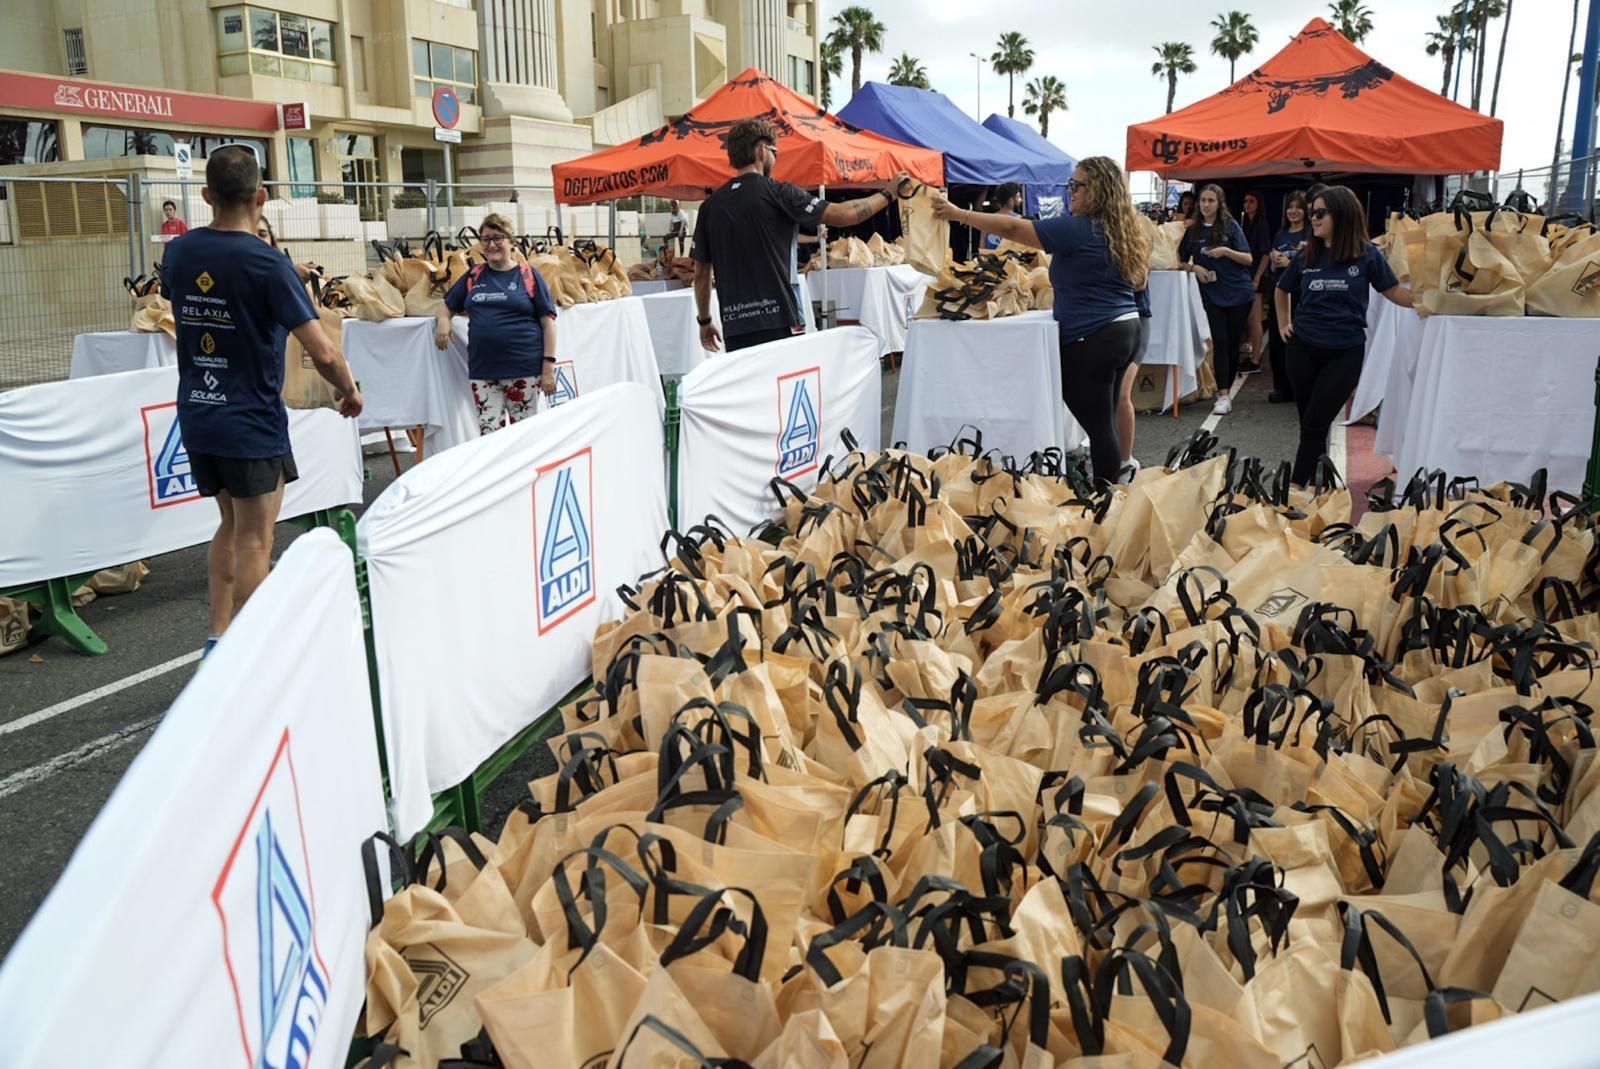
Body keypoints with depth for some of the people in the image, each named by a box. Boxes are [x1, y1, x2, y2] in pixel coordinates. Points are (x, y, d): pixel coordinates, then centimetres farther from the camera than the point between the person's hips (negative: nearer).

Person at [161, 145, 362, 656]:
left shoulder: (178, 252, 2)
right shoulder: (267, 263, -17)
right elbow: (323, 353, -23)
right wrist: (350, 392, -4)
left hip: (197, 418, 7)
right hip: (252, 423, -7)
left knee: (231, 525, 21)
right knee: (254, 541, 3)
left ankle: (218, 638, 22)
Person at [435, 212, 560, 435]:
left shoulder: (529, 276, 2)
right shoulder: (473, 276, 13)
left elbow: (548, 322, 0)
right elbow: (446, 307, 22)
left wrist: (548, 366, -7)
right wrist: (442, 320, -3)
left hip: (523, 369, -3)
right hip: (483, 371, 3)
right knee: (489, 436, 2)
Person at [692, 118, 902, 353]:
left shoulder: (711, 204, 8)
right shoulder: (778, 193, -4)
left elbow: (701, 273, 12)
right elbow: (842, 215, -9)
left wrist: (704, 321, 23)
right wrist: (888, 195, 5)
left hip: (734, 328, 4)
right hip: (778, 322, -4)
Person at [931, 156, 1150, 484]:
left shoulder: (1078, 229, -14)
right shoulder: (1125, 230, 12)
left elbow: (1012, 228, -14)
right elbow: (1138, 282, 25)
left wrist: (957, 214, -10)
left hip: (1092, 339, -9)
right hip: (1125, 329, 9)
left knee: (1098, 425, -3)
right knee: (1104, 422, 15)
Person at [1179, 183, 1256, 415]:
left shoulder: (1231, 226, -2)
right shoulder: (1193, 230, 5)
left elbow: (1248, 259, -4)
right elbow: (1183, 261, 13)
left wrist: (1226, 251, -21)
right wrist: (1195, 268, -7)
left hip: (1239, 293, -1)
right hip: (1212, 295, 1)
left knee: (1233, 342, 4)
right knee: (1220, 342, -8)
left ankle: (1225, 390, 16)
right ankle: (1223, 395, -12)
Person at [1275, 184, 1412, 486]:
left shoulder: (1366, 255, -5)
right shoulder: (1307, 256, 4)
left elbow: (1395, 292, -2)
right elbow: (1282, 290, 21)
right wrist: (1283, 325, 14)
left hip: (1345, 352, -3)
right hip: (1303, 348, 3)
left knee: (1315, 424, -6)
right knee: (1309, 423, 10)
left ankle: (1296, 488, -2)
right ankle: (1314, 483, 24)